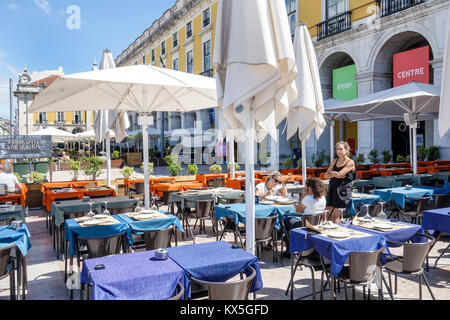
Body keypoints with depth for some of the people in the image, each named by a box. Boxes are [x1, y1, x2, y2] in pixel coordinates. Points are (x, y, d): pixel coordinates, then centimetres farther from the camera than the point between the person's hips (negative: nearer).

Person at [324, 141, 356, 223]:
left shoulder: (350, 162, -6)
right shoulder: (335, 161, 13)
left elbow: (339, 174, -17)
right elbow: (326, 175, 8)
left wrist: (331, 172, 2)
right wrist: (335, 174, -9)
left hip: (343, 190, -6)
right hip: (332, 188, 6)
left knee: (335, 216, -6)